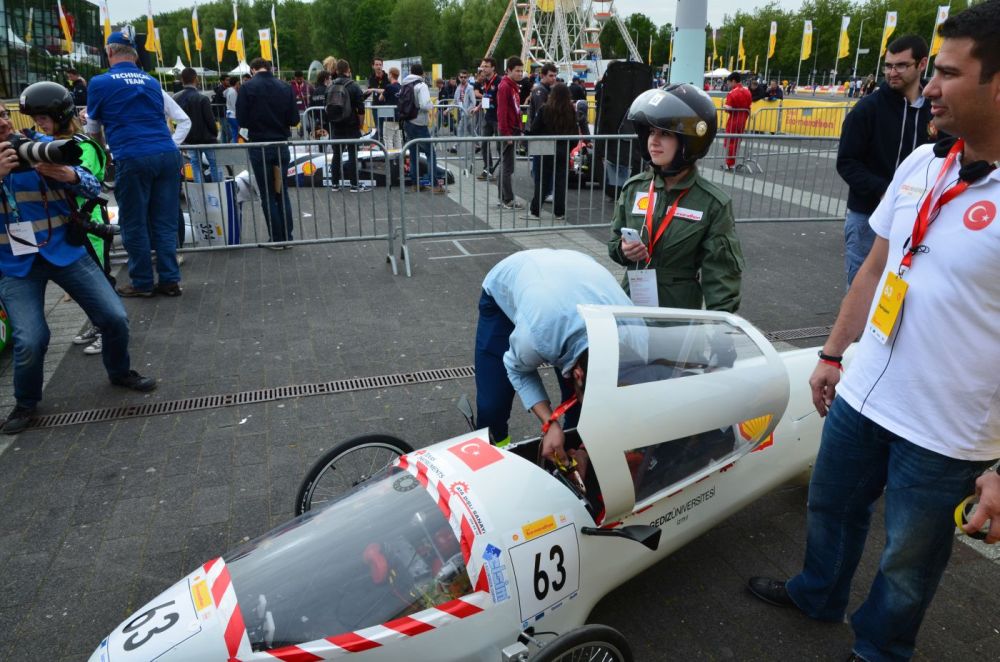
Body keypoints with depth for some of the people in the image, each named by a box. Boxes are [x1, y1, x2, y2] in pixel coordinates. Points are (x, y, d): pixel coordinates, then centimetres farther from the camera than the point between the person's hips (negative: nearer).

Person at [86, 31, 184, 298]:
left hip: (132, 158, -4)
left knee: (134, 224, 6)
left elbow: (93, 130, 18)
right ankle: (169, 280, 10)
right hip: (167, 154, 4)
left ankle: (142, 283, 12)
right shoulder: (152, 82, 17)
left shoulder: (100, 83, 6)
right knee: (165, 222, 8)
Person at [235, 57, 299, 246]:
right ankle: (287, 236, 14)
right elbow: (294, 119, -1)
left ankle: (276, 238, 7)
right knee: (282, 192, 13)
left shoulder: (248, 88, -8)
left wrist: (257, 124, 11)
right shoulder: (285, 87, -1)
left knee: (267, 195, 6)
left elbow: (241, 120, -9)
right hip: (281, 145, 3)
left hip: (260, 147, -3)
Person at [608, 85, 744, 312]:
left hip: (680, 310, -3)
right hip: (630, 302, 3)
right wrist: (623, 250, -12)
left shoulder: (713, 203, -11)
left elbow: (721, 272, -10)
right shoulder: (634, 188, -2)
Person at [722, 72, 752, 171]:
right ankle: (733, 162, 19)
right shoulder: (747, 91, 6)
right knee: (737, 141, 14)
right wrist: (745, 117, 18)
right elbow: (749, 107, 10)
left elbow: (728, 109, -22)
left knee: (730, 142, 2)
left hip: (734, 120, -7)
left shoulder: (732, 93, -17)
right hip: (743, 120, 7)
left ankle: (729, 164, 4)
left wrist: (724, 105, -3)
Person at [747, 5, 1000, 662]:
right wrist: (832, 354, 14)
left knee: (909, 558, 17)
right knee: (831, 505, 25)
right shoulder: (921, 163, 1)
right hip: (861, 394, 6)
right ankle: (818, 594, 53)